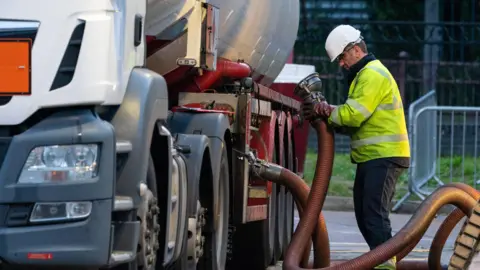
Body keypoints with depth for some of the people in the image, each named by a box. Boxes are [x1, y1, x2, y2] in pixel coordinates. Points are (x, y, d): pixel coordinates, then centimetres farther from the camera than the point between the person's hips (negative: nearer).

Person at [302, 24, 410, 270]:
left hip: (384, 157, -11)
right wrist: (327, 113, 0)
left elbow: (354, 114, -21)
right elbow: (358, 120, 17)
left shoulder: (373, 75, -11)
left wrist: (326, 111, -7)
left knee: (375, 214, -15)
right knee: (364, 214, 13)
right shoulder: (365, 74, 23)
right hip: (372, 157, 11)